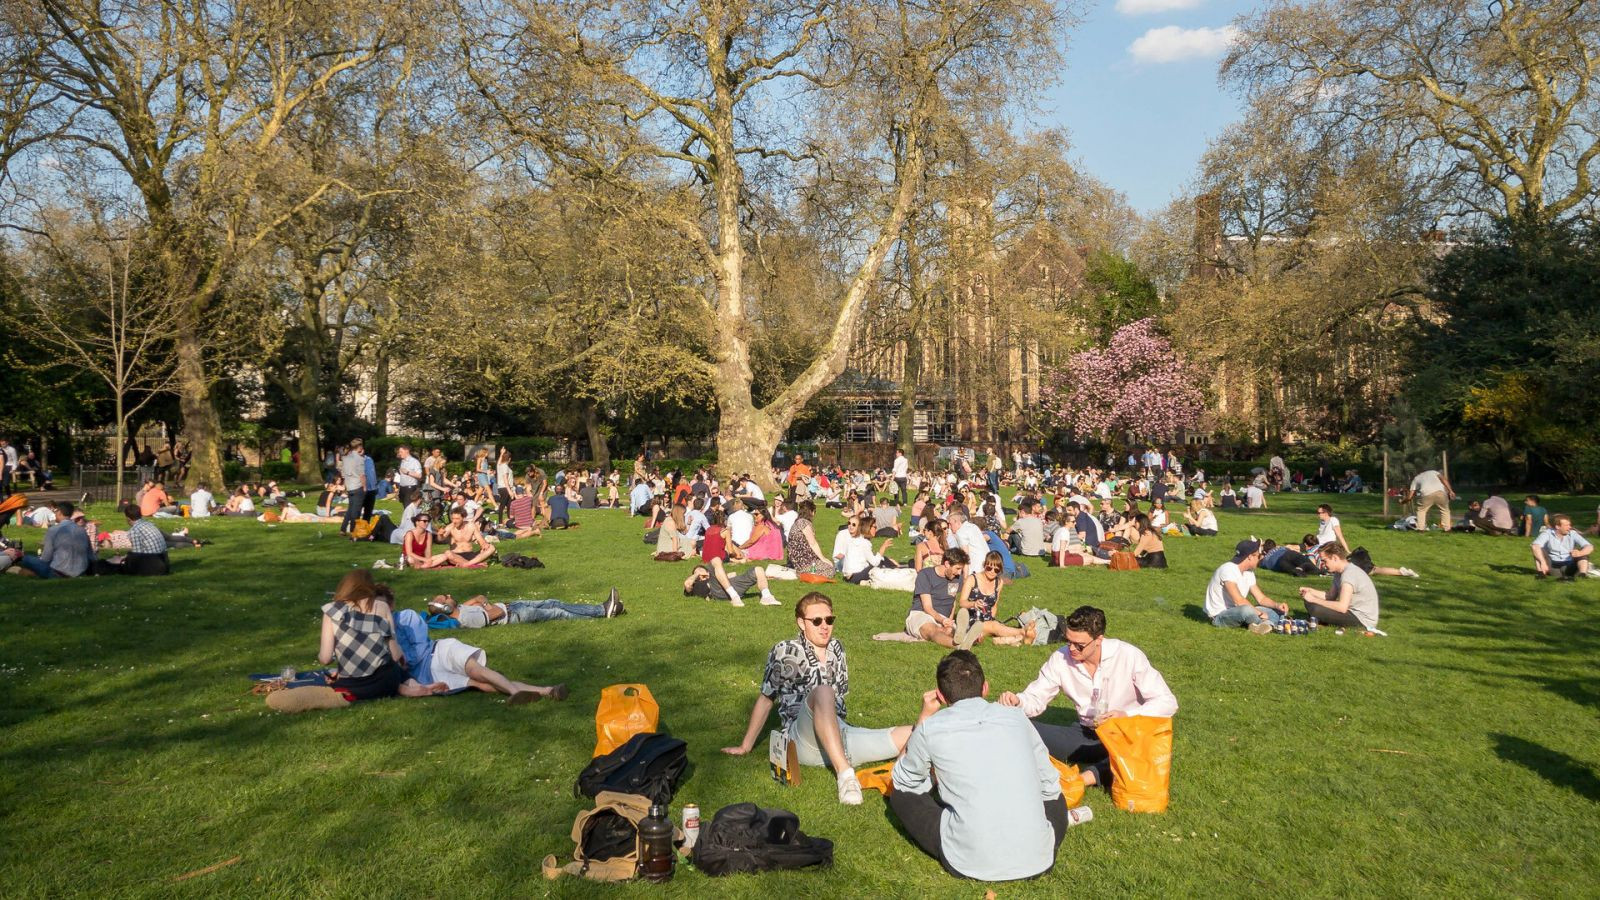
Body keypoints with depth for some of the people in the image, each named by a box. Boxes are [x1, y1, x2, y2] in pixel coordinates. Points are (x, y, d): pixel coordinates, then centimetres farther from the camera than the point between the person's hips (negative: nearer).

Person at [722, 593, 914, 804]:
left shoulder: (836, 649, 18)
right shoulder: (784, 652, 3)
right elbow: (765, 700, 8)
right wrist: (745, 746, 11)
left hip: (840, 734, 5)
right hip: (802, 738, -5)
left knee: (911, 735, -15)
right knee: (823, 692, -40)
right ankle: (844, 772, -44)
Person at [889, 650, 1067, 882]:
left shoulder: (931, 728, 2)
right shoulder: (1016, 716, 9)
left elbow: (902, 782, 19)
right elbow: (1050, 787, 18)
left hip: (971, 863, -3)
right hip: (1037, 860, 4)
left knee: (901, 796, 19)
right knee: (1055, 797, 35)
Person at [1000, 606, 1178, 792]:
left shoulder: (1128, 656, -16)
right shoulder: (1061, 658, -8)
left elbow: (1168, 703, -14)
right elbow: (1035, 699, -3)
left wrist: (1127, 715, -28)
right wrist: (1016, 701, -26)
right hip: (1086, 736, 3)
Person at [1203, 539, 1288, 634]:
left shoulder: (1249, 573, 8)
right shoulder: (1228, 569, -21)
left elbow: (1261, 598, 9)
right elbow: (1238, 600, -29)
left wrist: (1277, 605, -9)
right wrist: (1259, 612, -25)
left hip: (1237, 611, 9)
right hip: (1219, 615, -9)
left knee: (1279, 611, 1)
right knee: (1246, 610, -40)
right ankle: (1266, 623, -11)